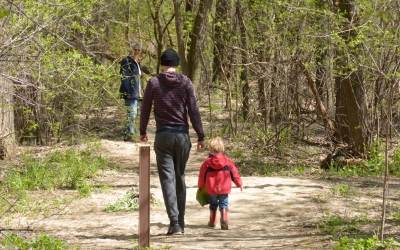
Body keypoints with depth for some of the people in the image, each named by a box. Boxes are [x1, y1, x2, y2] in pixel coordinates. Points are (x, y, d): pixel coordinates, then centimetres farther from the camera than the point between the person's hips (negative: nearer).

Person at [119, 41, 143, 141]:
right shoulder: (127, 61, -10)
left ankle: (128, 133, 18)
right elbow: (124, 77, -15)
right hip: (130, 91, -10)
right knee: (132, 112, -12)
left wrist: (140, 92, 22)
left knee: (133, 113, 12)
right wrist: (127, 92, -21)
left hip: (136, 92, 10)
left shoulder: (137, 62, 18)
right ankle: (128, 134, -11)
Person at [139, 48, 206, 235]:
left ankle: (174, 221, -18)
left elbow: (145, 109, 5)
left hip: (163, 135, -2)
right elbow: (193, 111, -2)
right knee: (180, 177, 12)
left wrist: (142, 132, 20)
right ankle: (180, 223, 16)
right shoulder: (185, 82, 0)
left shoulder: (154, 83, -1)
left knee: (167, 178, -4)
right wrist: (200, 137, 2)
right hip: (182, 135, 2)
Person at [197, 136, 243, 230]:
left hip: (211, 189, 1)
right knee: (223, 205, 2)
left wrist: (200, 186, 22)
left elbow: (202, 175, 6)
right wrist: (239, 183, 14)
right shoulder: (227, 161, 0)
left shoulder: (207, 162, -1)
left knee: (213, 205, 19)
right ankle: (224, 219, -20)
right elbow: (234, 172, 4)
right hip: (224, 189, -1)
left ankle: (212, 222, 28)